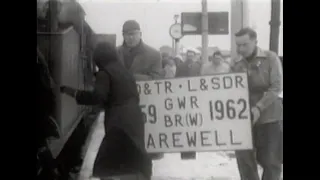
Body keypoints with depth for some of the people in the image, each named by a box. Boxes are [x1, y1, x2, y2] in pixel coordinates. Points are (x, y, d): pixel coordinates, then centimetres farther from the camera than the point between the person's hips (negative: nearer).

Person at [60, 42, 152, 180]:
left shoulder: (104, 73, -4)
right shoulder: (125, 72, 20)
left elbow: (97, 97, -18)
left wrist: (72, 92, -13)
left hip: (120, 123, -8)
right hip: (135, 119, 8)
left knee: (105, 167, -6)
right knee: (134, 162, 16)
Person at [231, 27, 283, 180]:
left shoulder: (270, 58, -2)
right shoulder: (236, 64, 6)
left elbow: (277, 87, -11)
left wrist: (258, 108, -21)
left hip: (270, 118, -2)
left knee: (271, 161, 3)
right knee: (244, 158, 2)